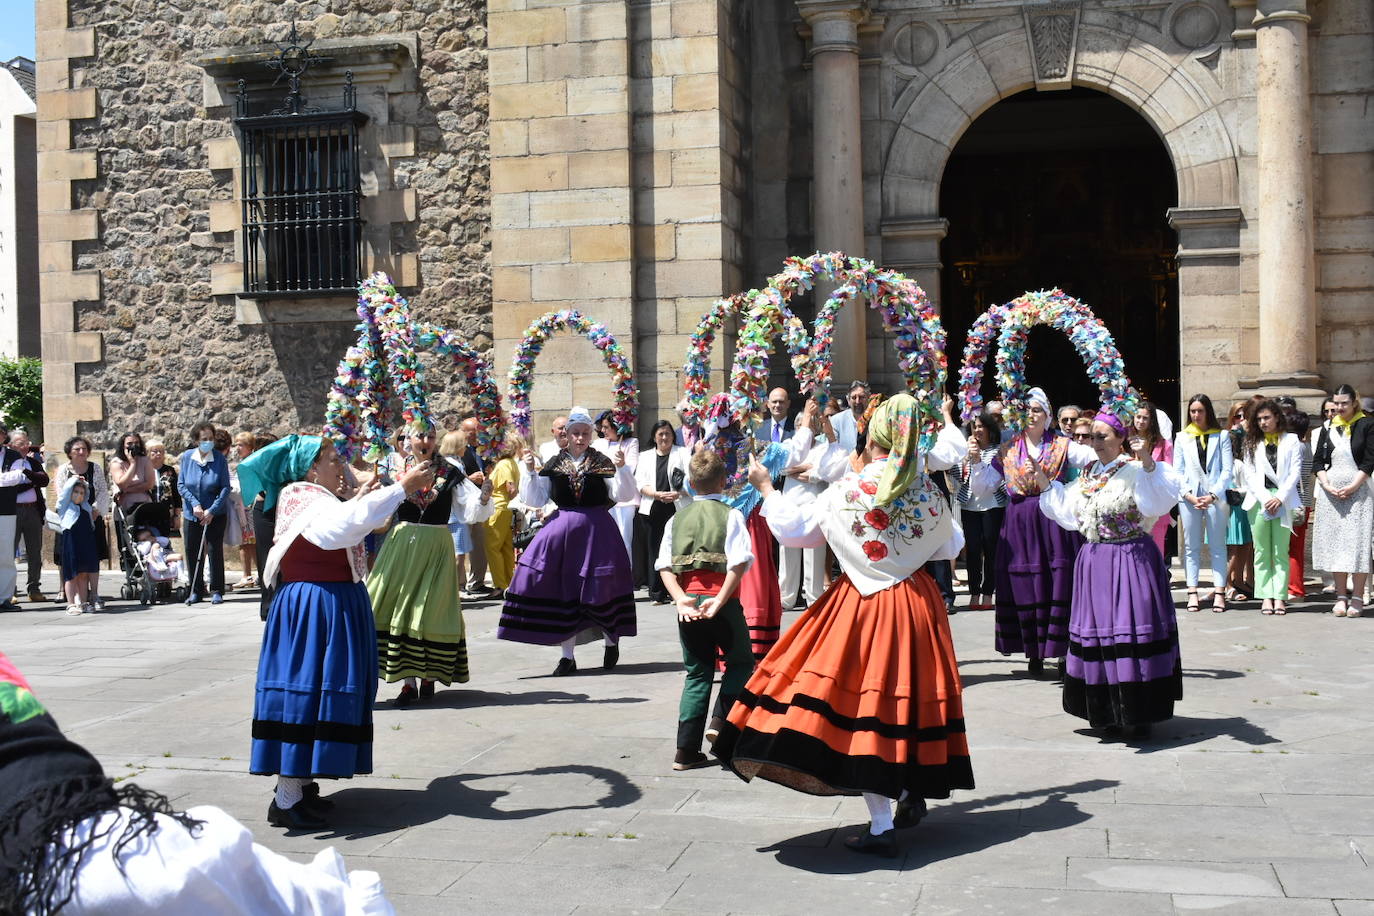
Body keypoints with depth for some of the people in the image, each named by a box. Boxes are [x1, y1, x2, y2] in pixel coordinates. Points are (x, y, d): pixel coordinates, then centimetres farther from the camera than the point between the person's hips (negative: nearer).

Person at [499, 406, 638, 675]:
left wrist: (621, 468, -18)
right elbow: (534, 499, 8)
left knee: (600, 588, 1)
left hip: (597, 530, -2)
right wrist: (529, 471, -3)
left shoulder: (602, 462, 3)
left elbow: (622, 494, -4)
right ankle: (568, 655, 9)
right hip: (561, 530, 2)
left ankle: (612, 642, 27)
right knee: (563, 590, 1)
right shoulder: (554, 465, 8)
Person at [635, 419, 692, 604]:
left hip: (678, 509, -2)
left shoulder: (682, 453, 11)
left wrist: (678, 493, -18)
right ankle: (657, 594, 6)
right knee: (655, 551, 0)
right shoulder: (645, 457, 17)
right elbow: (640, 483, 7)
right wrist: (658, 495, -11)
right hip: (652, 510, 2)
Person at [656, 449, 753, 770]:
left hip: (688, 602, 4)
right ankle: (720, 722, 0)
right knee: (741, 662, 18)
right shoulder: (730, 515, -2)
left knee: (697, 673, 13)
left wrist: (681, 599, -8)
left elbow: (664, 566, 0)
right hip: (722, 602, -4)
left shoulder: (677, 519, 10)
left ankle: (687, 750, 9)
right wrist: (720, 600, -14)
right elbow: (739, 563, -14)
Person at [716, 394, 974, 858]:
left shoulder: (844, 490, -7)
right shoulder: (930, 494, 0)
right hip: (918, 606, 3)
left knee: (865, 701, -1)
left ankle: (882, 825, -3)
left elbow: (794, 530, -1)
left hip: (860, 605, -3)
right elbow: (950, 548, 14)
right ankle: (912, 791, 29)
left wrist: (767, 488, 12)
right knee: (906, 696, 18)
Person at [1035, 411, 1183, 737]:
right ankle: (1109, 710, 22)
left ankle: (1141, 713, 4)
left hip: (1130, 560, -7)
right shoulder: (1088, 474, 12)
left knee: (1131, 631, -5)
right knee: (1098, 633, 11)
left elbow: (1162, 497, -27)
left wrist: (1147, 461, -38)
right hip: (1094, 561, 7)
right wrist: (1045, 484, 15)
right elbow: (1067, 511, 20)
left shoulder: (1133, 471, -10)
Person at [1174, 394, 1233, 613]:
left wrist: (1213, 495, -10)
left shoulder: (1221, 436, 8)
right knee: (1191, 546, 2)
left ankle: (1219, 592, 0)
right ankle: (1192, 592, 3)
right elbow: (1177, 471, 7)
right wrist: (1188, 494, -7)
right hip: (1189, 496, 1)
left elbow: (1227, 469, 2)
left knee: (1217, 545, -1)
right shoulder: (1182, 437, 13)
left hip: (1215, 496, -1)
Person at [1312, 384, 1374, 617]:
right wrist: (1327, 486, -6)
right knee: (1334, 542, 2)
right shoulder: (1329, 428, 12)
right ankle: (1341, 596, 7)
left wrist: (1352, 487, -13)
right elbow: (1317, 461, 9)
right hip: (1330, 491, 4)